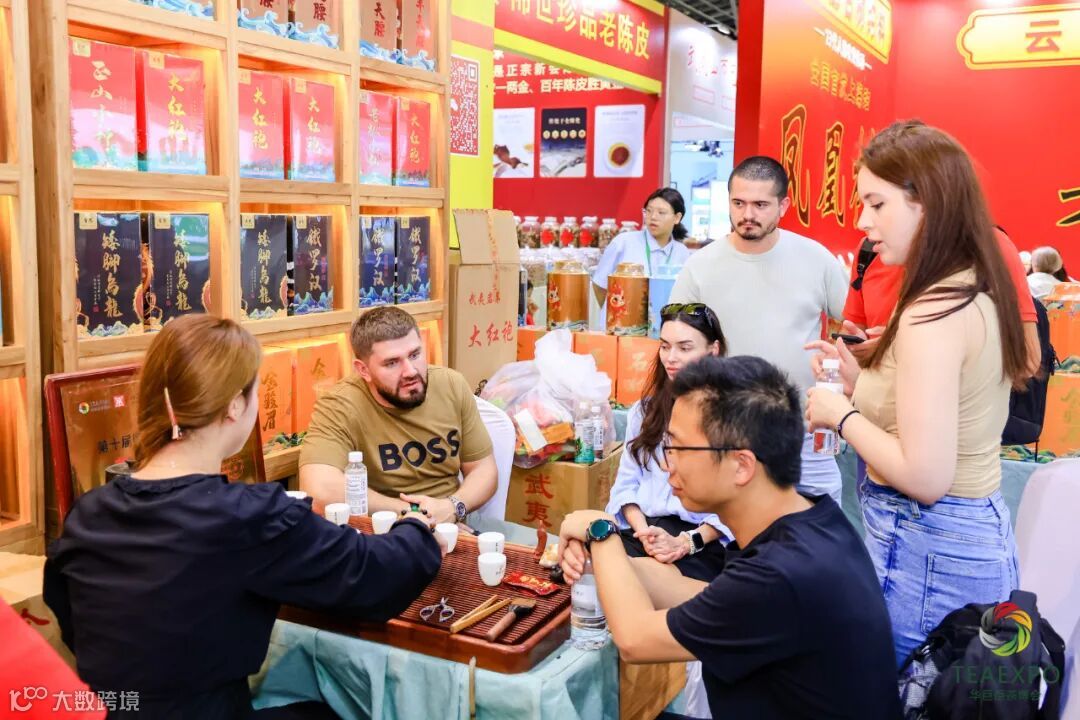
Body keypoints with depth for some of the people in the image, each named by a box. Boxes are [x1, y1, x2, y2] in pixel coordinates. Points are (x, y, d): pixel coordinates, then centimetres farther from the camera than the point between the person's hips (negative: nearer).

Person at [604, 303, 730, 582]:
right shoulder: (645, 409, 18)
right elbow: (626, 483, 13)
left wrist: (686, 543, -17)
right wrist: (643, 531, -6)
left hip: (705, 540, -3)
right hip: (641, 530, 4)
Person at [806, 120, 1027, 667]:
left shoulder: (934, 311, -23)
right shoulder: (978, 293, 7)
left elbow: (924, 476, -26)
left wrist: (842, 415, -13)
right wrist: (862, 384, 8)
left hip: (928, 551, -9)